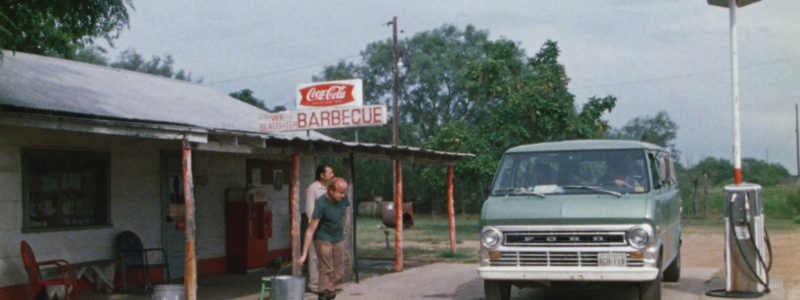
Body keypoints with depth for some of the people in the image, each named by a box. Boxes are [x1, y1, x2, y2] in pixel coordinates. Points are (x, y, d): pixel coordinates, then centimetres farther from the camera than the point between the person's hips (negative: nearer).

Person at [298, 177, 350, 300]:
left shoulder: (343, 198, -8)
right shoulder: (321, 204, -24)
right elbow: (311, 230, -24)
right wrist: (304, 254, -25)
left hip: (339, 238, 6)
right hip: (324, 239, -6)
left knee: (338, 270, 4)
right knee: (326, 269, -10)